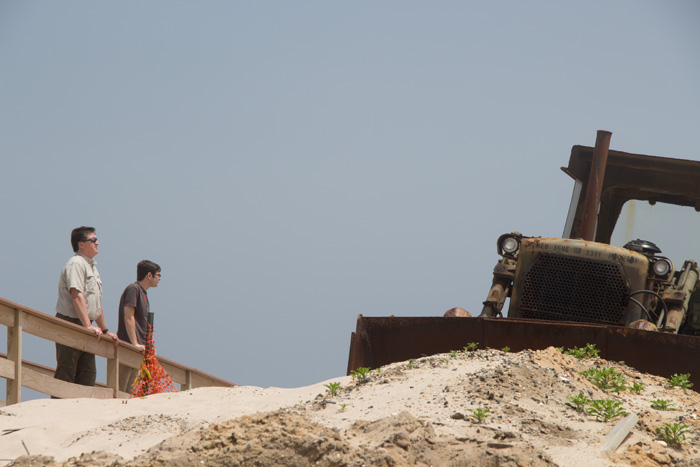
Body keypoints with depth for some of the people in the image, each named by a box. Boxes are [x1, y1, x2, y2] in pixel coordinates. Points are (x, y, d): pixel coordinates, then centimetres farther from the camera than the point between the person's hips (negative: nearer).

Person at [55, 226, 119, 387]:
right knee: (66, 373, -10)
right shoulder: (76, 263, -9)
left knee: (88, 373, 5)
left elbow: (97, 304, 26)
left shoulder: (92, 266, 21)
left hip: (85, 327, 9)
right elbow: (77, 295, -21)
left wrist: (105, 330, 23)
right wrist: (88, 326, -27)